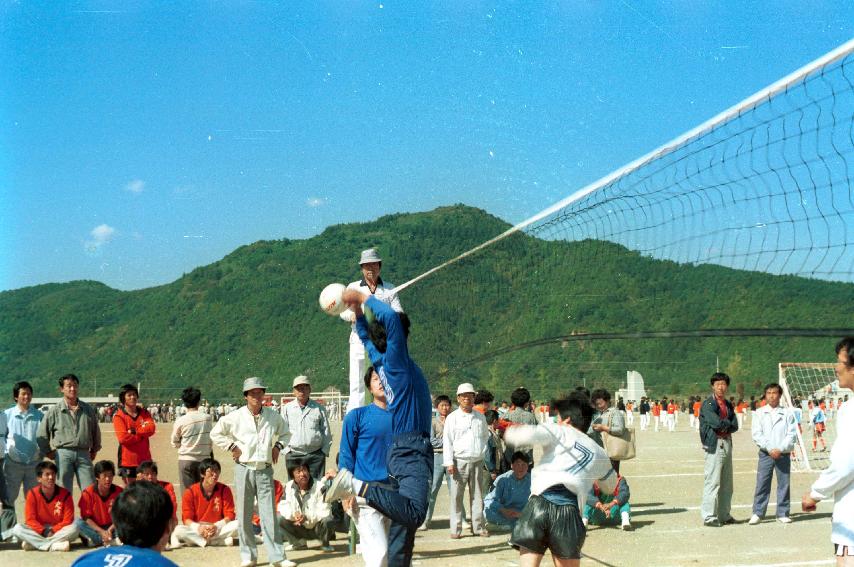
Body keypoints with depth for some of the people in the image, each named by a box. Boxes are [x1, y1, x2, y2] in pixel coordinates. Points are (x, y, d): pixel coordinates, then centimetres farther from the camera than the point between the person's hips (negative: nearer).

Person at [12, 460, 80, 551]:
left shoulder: (65, 494, -5)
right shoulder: (32, 494, -4)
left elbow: (68, 520, -7)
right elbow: (30, 519, -6)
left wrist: (52, 531, -19)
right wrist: (44, 531, -20)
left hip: (58, 530, -1)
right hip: (39, 530, 1)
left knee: (74, 528, -32)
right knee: (17, 529, -26)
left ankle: (34, 543, -31)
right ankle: (54, 545, -38)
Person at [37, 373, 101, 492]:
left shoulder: (88, 409, 9)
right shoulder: (54, 411, 1)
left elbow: (95, 430, 21)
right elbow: (41, 434, 5)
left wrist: (95, 449, 19)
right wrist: (48, 452, 5)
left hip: (84, 454, 2)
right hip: (63, 454, -2)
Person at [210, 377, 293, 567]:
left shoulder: (273, 416, 5)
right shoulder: (236, 417, -3)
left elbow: (285, 432, 23)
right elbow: (215, 433, 5)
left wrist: (277, 446, 7)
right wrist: (231, 447, -3)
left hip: (265, 470, 1)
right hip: (244, 469, -1)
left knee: (269, 514, -2)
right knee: (244, 515, 4)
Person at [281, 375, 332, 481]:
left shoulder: (319, 408, 8)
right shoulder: (286, 408, 8)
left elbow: (327, 432, 11)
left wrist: (325, 451, 3)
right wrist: (286, 450, 1)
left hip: (316, 455, 0)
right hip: (293, 455, 1)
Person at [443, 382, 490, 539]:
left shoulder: (480, 417, 12)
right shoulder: (452, 418, 1)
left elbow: (486, 436, 24)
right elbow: (447, 441, -2)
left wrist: (483, 452, 10)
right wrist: (449, 462, -9)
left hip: (477, 461, 3)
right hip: (459, 461, -3)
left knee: (477, 495, 5)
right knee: (456, 496, -4)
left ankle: (478, 526, 13)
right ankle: (456, 529, 1)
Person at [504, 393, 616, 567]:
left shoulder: (559, 432, 13)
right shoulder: (599, 453, 25)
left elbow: (528, 434, -6)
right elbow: (611, 486, 42)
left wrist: (512, 432, 15)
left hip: (538, 505, -2)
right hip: (569, 513, 2)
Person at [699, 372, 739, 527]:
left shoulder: (729, 405, 18)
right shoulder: (708, 404, -5)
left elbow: (734, 426, 8)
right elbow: (716, 422, -17)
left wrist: (724, 425, -9)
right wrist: (727, 423, 0)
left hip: (727, 443, 8)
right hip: (714, 444, -8)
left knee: (727, 482, 11)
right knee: (712, 481, -10)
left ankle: (724, 515, 19)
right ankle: (708, 517, -7)